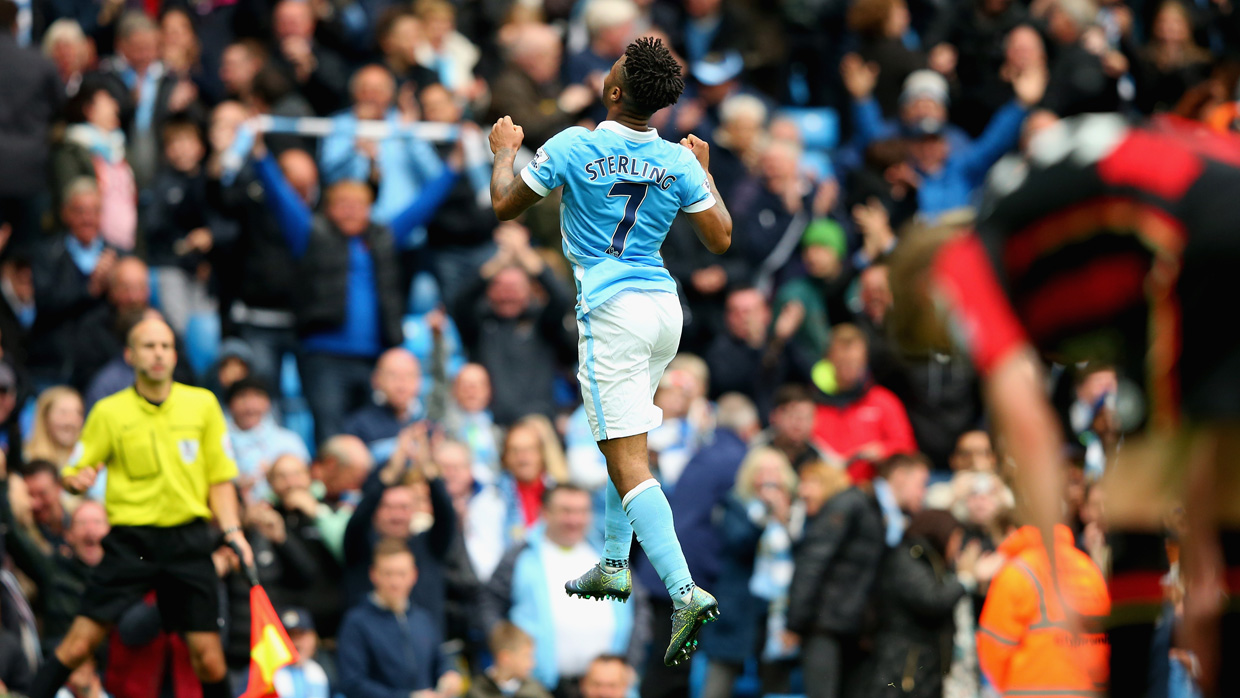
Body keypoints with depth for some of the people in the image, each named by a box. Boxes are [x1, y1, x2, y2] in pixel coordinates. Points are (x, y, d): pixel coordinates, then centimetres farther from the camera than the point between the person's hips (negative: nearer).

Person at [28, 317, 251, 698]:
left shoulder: (203, 404, 6)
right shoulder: (109, 412, 3)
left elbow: (220, 479, 12)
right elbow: (71, 474, 6)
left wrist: (232, 530, -2)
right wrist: (78, 479, -17)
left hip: (188, 538, 1)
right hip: (130, 538, -1)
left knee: (207, 654, -3)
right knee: (81, 641, -10)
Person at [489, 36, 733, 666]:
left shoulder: (572, 148, -8)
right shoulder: (678, 163, 1)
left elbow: (505, 205, 2)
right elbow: (720, 239, 8)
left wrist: (505, 150, 21)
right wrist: (705, 170, 21)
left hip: (612, 313, -6)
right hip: (665, 307, 6)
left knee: (629, 464, -11)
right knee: (625, 440, 28)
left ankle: (685, 591, -25)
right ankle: (614, 566, 35)